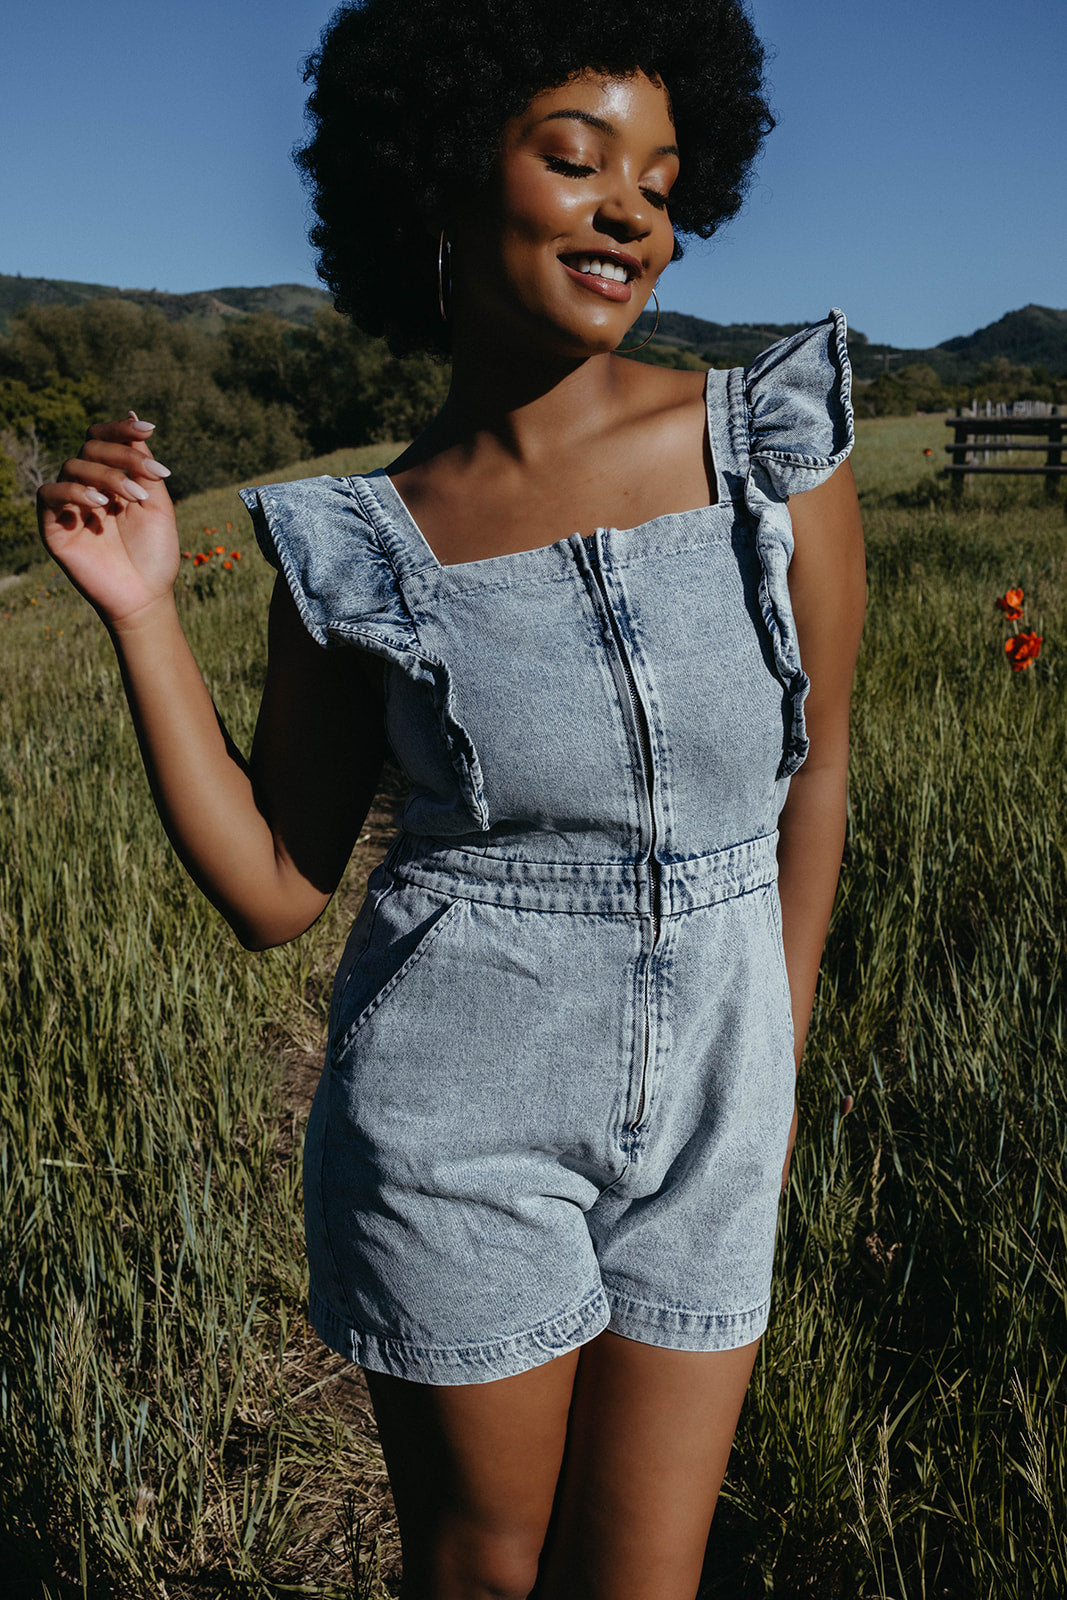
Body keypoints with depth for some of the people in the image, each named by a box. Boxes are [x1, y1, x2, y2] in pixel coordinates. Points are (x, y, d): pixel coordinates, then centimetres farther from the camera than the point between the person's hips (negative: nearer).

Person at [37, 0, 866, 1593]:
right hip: (458, 1122, -1)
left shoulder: (777, 442, -8)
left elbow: (815, 764, 3)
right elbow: (273, 890, -4)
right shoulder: (360, 549, -8)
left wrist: (774, 1068, 9)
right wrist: (142, 613, -12)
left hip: (701, 1119, 2)